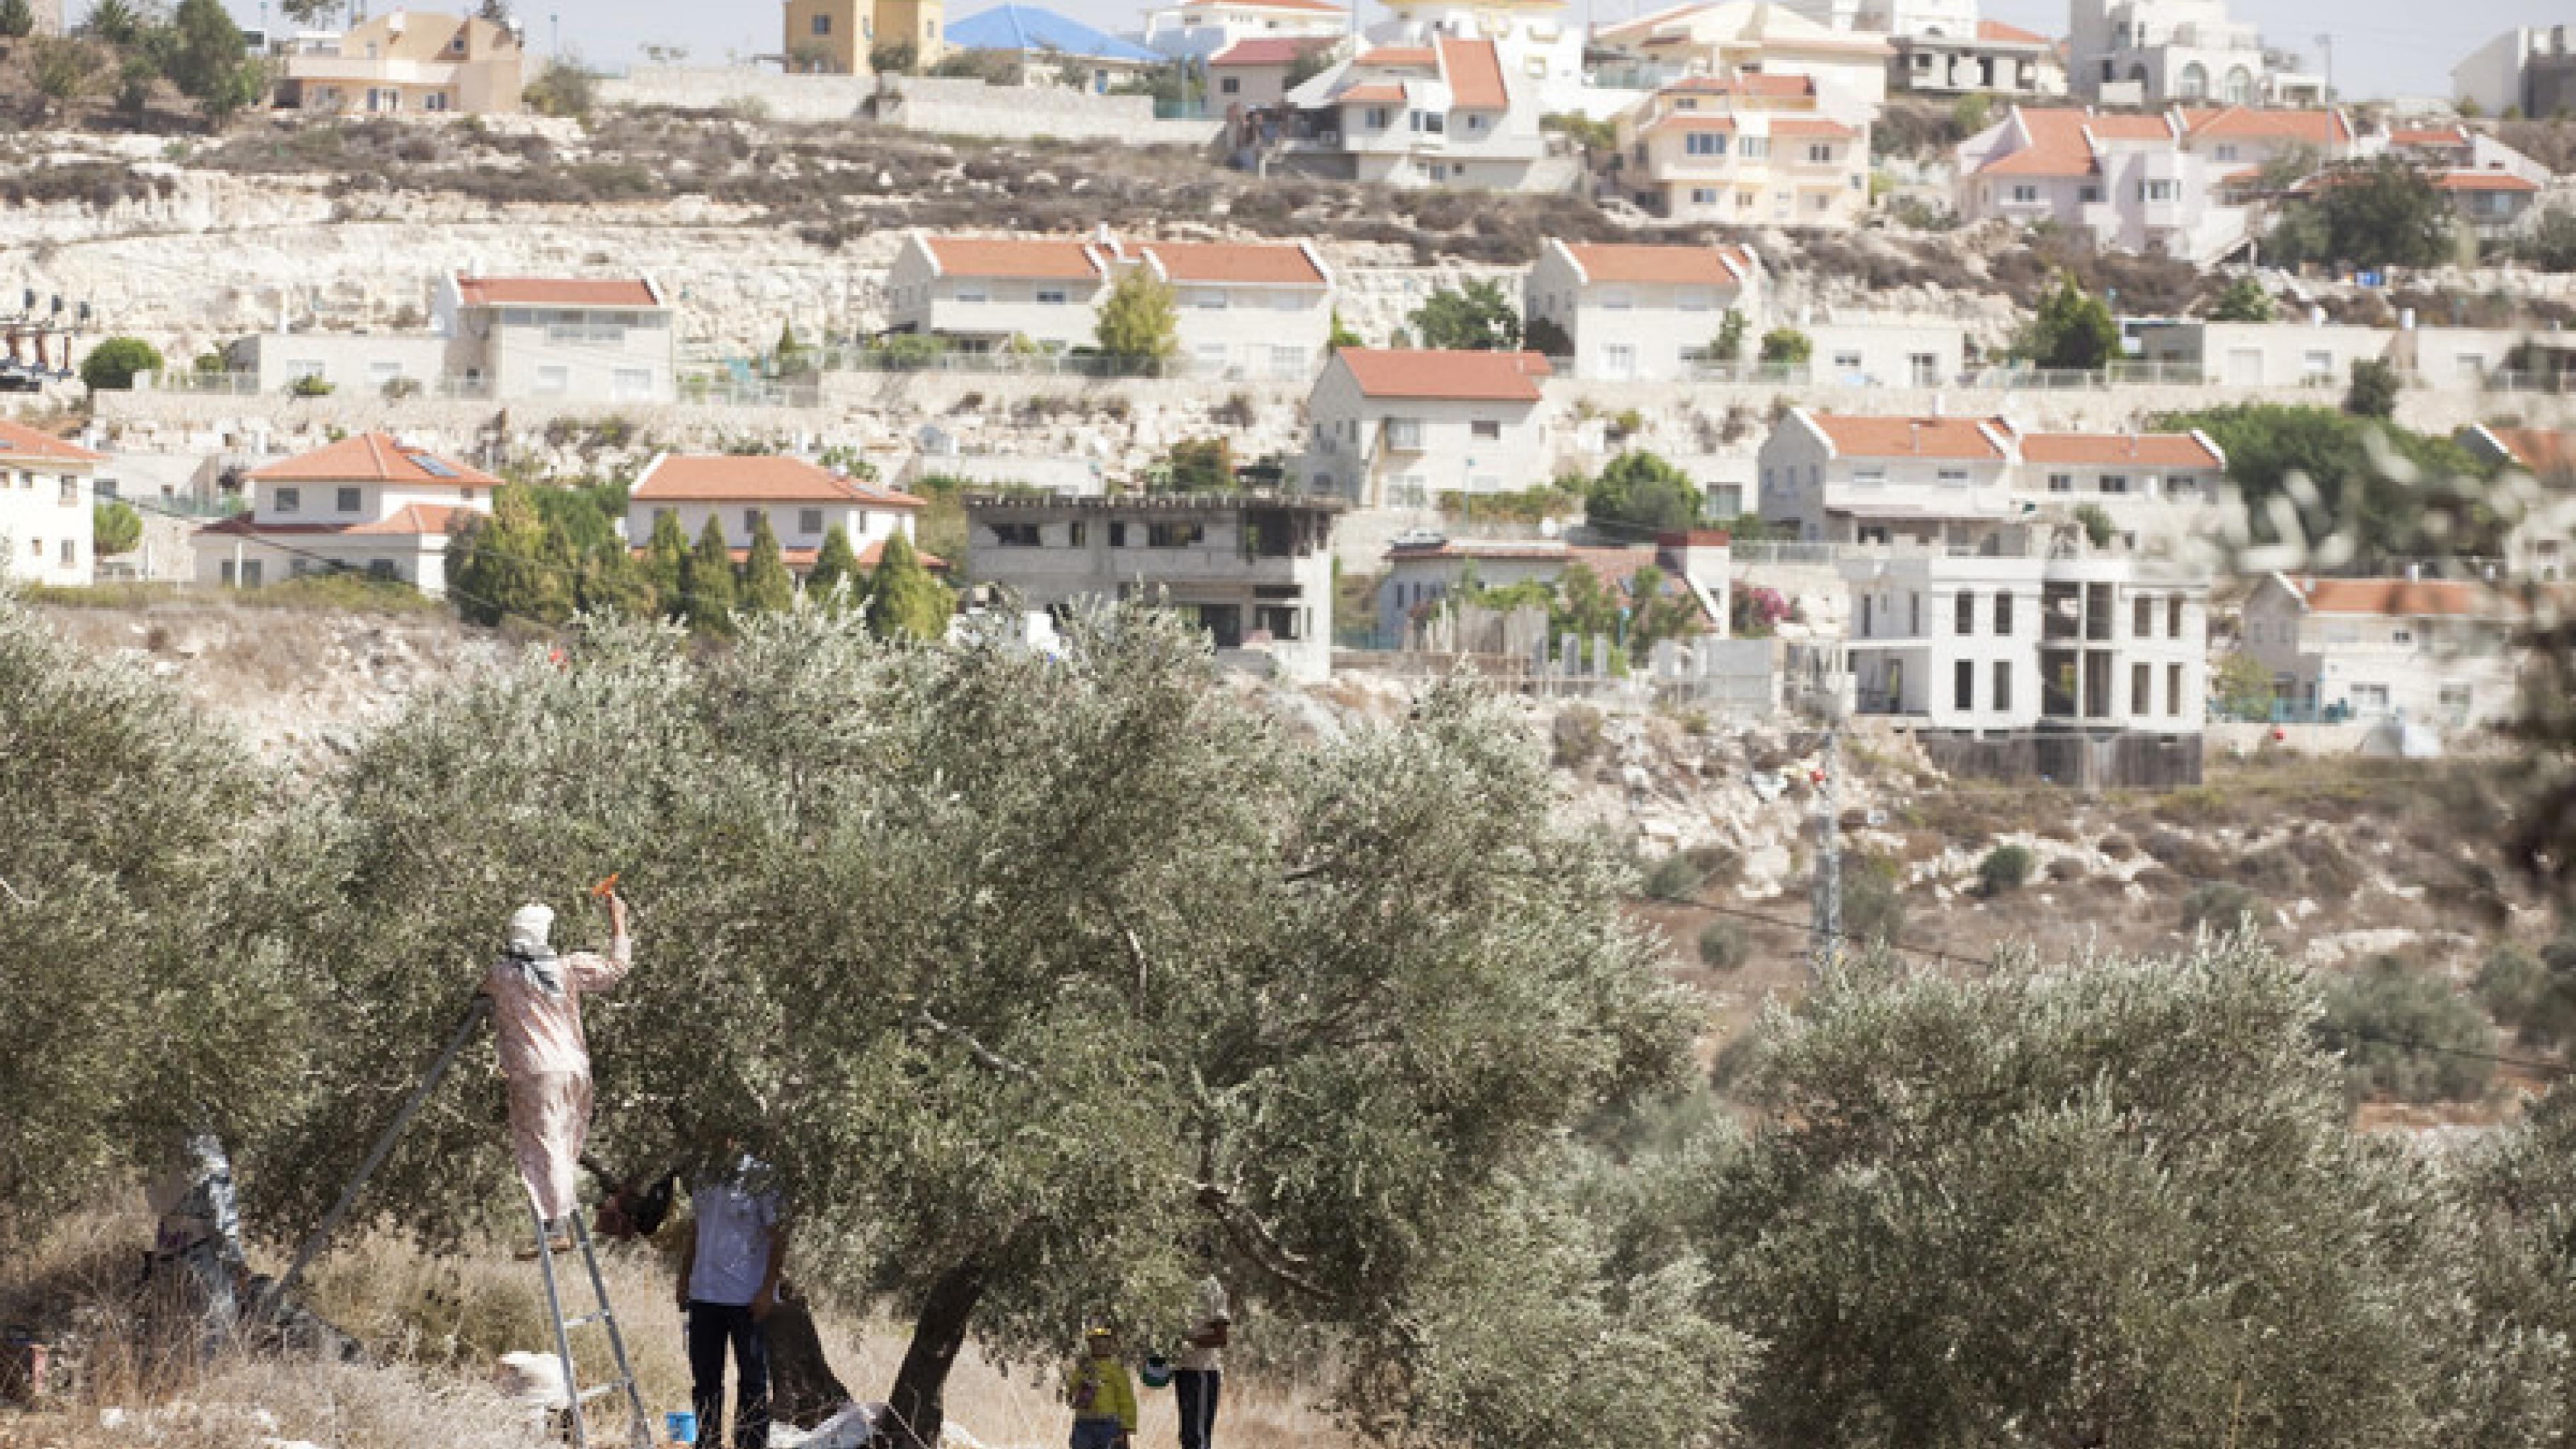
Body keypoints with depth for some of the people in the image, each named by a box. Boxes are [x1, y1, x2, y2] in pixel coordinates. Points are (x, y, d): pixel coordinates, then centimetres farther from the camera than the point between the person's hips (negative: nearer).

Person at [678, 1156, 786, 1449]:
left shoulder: (759, 1181, -8)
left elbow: (778, 1238, -10)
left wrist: (767, 1290, -15)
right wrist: (684, 1280, 16)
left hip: (748, 1300, -6)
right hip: (704, 1294, 6)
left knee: (752, 1381, 0)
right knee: (705, 1381, 10)